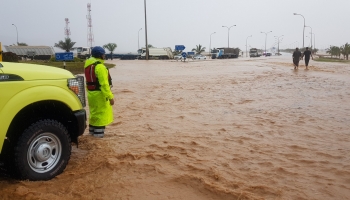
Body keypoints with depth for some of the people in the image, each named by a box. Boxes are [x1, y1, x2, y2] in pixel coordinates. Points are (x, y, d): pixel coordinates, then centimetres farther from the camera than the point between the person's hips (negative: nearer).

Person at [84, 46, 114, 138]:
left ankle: (92, 132, 31)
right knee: (101, 115, -3)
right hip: (100, 94, -9)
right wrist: (110, 97, -22)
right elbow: (104, 83, -23)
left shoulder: (88, 65, 11)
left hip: (91, 93, 10)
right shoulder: (100, 66, -18)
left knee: (94, 114, 21)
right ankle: (98, 135, -1)